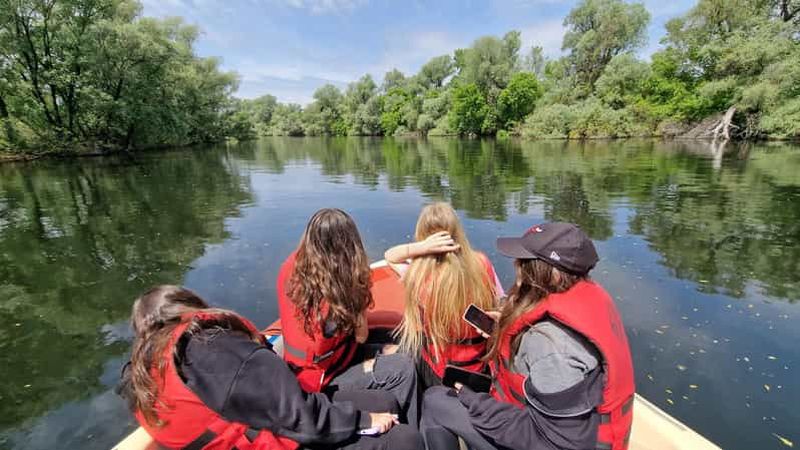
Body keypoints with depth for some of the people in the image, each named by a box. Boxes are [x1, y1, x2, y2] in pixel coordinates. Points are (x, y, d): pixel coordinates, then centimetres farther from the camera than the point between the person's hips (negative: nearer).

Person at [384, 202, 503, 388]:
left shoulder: (418, 275, -25)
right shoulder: (482, 263, -16)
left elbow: (389, 256, -8)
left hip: (439, 377, -3)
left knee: (408, 328, 24)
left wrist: (422, 247, -23)